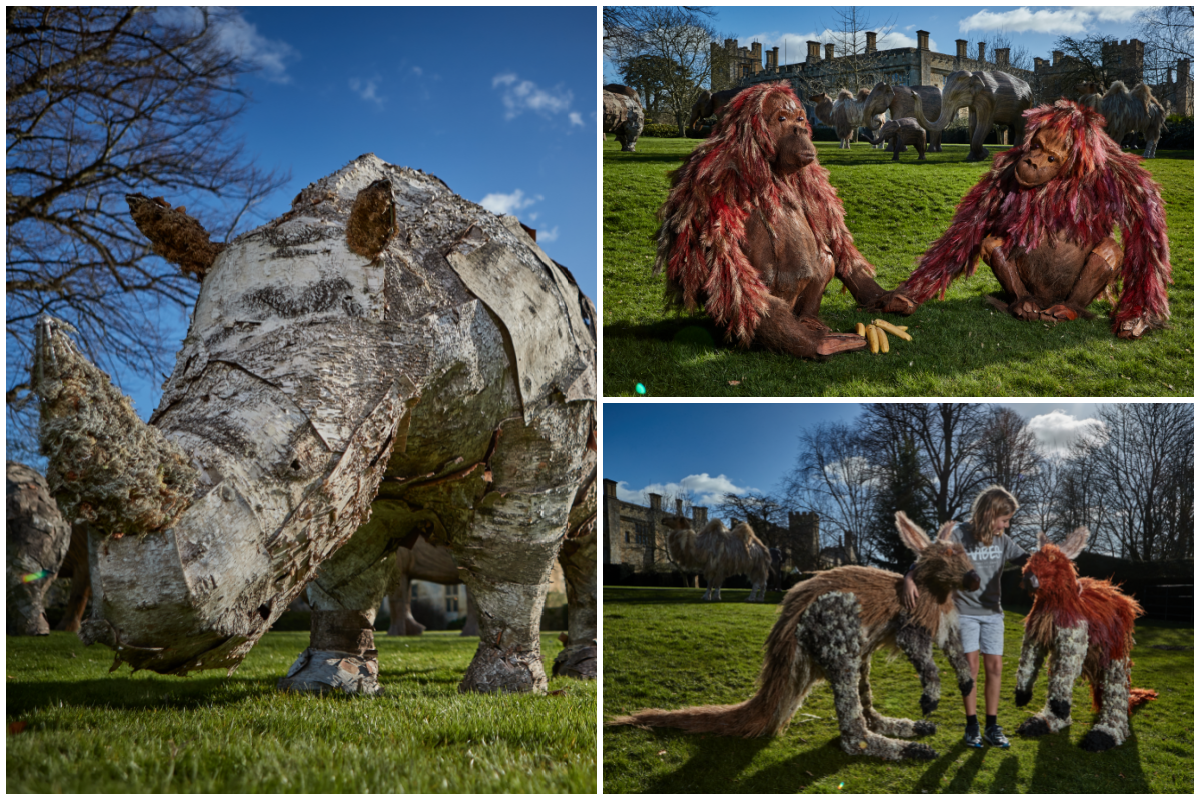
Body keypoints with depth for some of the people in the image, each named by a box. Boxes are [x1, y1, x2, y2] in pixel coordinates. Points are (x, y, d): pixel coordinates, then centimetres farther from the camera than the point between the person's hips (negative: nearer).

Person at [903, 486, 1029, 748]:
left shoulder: (1002, 540, 2)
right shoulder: (958, 535, -13)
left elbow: (1025, 559, 13)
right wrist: (909, 578, -31)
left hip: (992, 612, 4)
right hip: (964, 611, -4)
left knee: (994, 665, 1)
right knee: (970, 665, -4)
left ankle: (992, 726, 9)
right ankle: (972, 725, 7)